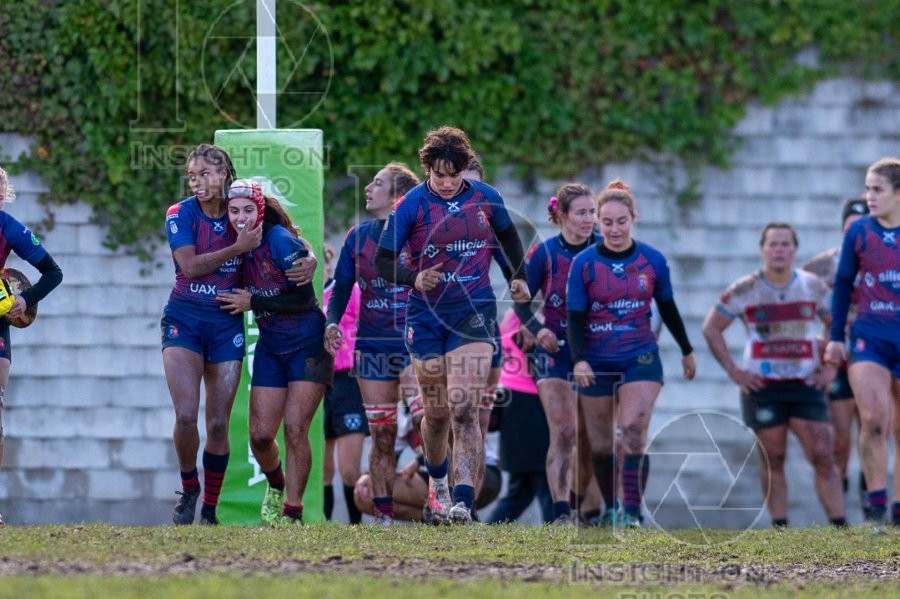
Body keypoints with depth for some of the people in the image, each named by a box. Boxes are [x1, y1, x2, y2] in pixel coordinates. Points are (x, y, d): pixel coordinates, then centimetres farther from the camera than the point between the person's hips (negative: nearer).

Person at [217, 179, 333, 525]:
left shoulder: (281, 241, -17)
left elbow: (305, 298, -19)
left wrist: (253, 302, -17)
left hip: (307, 344, -6)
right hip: (270, 348, 6)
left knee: (295, 428, -14)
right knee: (260, 435, 0)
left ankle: (293, 512, -5)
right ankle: (276, 485, 31)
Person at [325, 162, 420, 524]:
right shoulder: (358, 236, 10)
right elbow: (342, 286, 14)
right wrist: (332, 321, -3)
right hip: (372, 345, 4)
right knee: (382, 436, 3)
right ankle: (384, 515, 7)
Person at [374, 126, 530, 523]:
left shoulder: (486, 199, -2)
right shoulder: (411, 205, -9)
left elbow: (508, 236, 20)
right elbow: (382, 261, -8)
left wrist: (518, 277, 14)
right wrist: (413, 277, -25)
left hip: (473, 312, 0)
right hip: (427, 315, 0)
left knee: (464, 409, -14)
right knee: (437, 412, 10)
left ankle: (462, 501, -20)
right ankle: (437, 482, 38)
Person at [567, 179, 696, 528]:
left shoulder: (653, 261, -1)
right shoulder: (584, 264, -5)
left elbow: (667, 308, 13)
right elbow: (575, 317, -7)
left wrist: (686, 351, 23)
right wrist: (578, 360, -22)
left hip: (640, 359, -1)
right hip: (596, 363, 1)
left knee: (634, 431, -18)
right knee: (601, 444, 7)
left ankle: (632, 512, -19)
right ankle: (611, 509, 25)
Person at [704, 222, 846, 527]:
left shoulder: (815, 287, 5)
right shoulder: (744, 290, -1)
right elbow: (711, 328, 5)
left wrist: (831, 367, 4)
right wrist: (733, 370, -2)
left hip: (807, 385, 1)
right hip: (762, 387, -1)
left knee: (823, 457, -7)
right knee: (773, 461, 2)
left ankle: (840, 528, -7)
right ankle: (780, 529, 7)